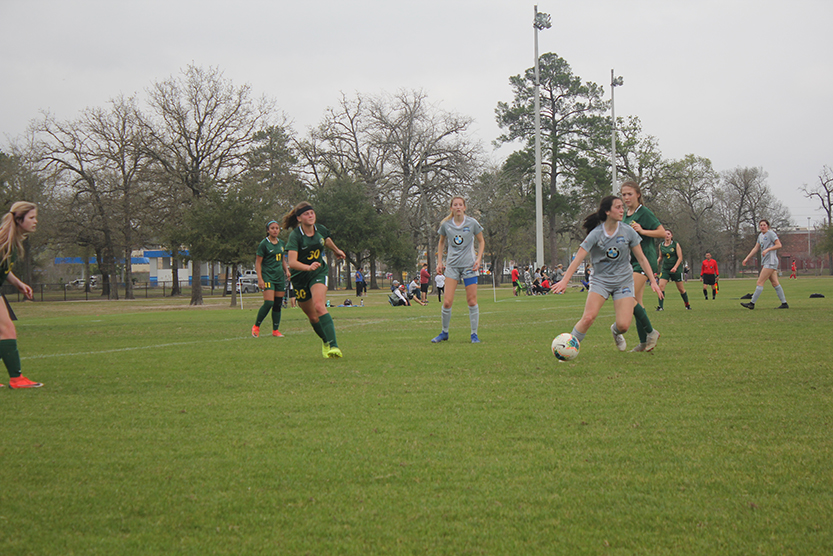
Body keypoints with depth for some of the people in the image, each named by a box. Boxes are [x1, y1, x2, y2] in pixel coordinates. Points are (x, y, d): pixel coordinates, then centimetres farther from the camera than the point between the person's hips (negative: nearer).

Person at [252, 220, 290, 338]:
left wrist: (287, 270, 7)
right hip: (267, 276, -6)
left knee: (278, 304, 4)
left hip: (280, 276, 6)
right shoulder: (264, 244, -6)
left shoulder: (282, 243, 13)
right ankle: (256, 326, -1)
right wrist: (260, 279, -13)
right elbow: (258, 263, -6)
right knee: (269, 303, -16)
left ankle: (275, 330, 10)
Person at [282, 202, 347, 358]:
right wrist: (308, 267, -48)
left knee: (319, 306, -25)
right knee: (312, 317, 8)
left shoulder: (320, 230, -4)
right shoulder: (295, 236, -18)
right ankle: (326, 342, 33)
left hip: (319, 274, 1)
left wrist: (336, 250, 42)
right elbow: (292, 262, -30)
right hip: (300, 278, -1)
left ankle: (332, 345, -33)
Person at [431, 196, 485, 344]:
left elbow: (481, 241, 9)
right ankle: (444, 332, 10)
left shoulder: (472, 223, -3)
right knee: (447, 302, -8)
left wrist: (478, 258, -4)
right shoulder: (445, 224, 0)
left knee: (472, 301, -3)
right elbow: (441, 243, 16)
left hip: (469, 265, -1)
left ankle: (474, 334, 9)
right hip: (452, 265, 1)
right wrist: (439, 262, 10)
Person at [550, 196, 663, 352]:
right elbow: (579, 257, -16)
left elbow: (641, 258, 5)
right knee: (588, 317, -22)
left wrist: (653, 281, 2)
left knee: (624, 325, -10)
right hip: (600, 279, -2)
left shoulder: (628, 232, -3)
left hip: (624, 281, 2)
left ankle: (615, 331, 27)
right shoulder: (596, 234, -11)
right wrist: (565, 280, -26)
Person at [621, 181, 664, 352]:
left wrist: (642, 230, -21)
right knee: (636, 302, 6)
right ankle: (644, 342, 9)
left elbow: (662, 232, -12)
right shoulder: (625, 215, 16)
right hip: (631, 261, 9)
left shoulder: (644, 212, -8)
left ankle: (650, 332, -5)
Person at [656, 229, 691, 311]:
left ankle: (687, 305, 25)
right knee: (661, 286, -17)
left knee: (681, 289, 6)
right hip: (665, 269, 2)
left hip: (676, 269, -2)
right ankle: (660, 306, -16)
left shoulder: (676, 245, -5)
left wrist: (675, 267, -21)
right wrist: (657, 262, -4)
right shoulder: (661, 245, 5)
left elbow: (680, 258, -7)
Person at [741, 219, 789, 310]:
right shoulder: (760, 235, 18)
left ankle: (752, 303, -10)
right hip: (765, 262, 9)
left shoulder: (771, 233, -7)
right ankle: (784, 303, 9)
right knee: (775, 283, 7)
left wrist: (767, 249, -21)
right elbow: (756, 248, 21)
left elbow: (779, 245, -12)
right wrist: (747, 258, 16)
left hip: (771, 262, -9)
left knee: (760, 282, -10)